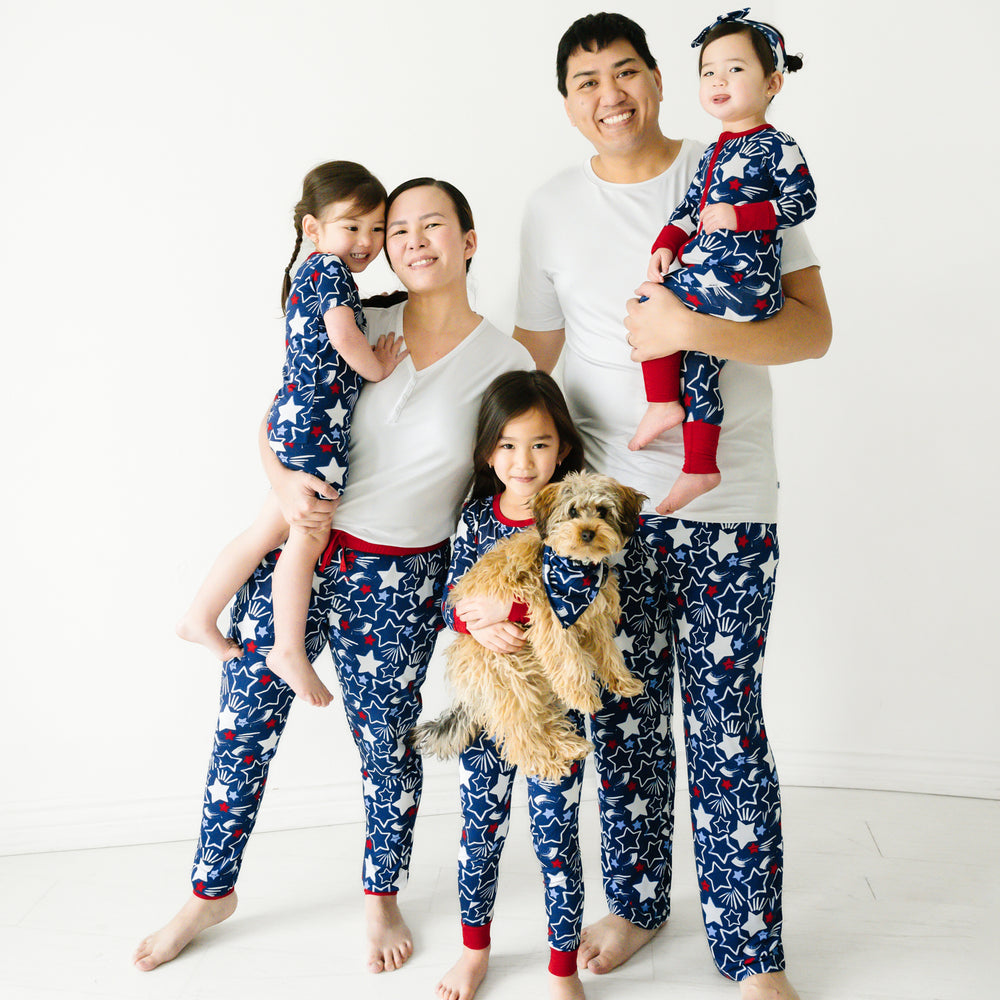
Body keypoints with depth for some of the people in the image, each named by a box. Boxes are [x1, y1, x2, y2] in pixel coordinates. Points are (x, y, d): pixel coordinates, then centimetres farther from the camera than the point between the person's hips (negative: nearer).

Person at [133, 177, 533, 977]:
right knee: (243, 727, 11)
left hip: (399, 582, -1)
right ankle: (212, 891, 34)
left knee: (386, 742, 13)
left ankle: (383, 898, 39)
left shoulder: (505, 362, -5)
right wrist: (286, 482, -16)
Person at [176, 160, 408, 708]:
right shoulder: (332, 270, -10)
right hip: (315, 424, -10)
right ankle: (290, 652, 10)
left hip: (292, 417, 10)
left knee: (269, 530, 17)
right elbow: (344, 337, -24)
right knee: (309, 537, -1)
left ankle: (200, 617, 27)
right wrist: (377, 367, -9)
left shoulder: (310, 274, 19)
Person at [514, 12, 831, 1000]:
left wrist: (689, 326, -21)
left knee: (724, 719, 0)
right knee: (622, 711, 11)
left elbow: (812, 328, -6)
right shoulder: (550, 210, 8)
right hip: (602, 499, 3)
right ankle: (634, 901, 32)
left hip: (725, 502, -2)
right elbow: (536, 355, 14)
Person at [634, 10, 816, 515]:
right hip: (708, 279, 8)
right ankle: (700, 467, 13)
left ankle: (662, 404, 0)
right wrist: (666, 245, 5)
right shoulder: (714, 152, 19)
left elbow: (803, 202, -11)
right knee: (699, 362, 7)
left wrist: (739, 216, -17)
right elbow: (691, 206, 21)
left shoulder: (775, 145, -5)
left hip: (743, 276, -8)